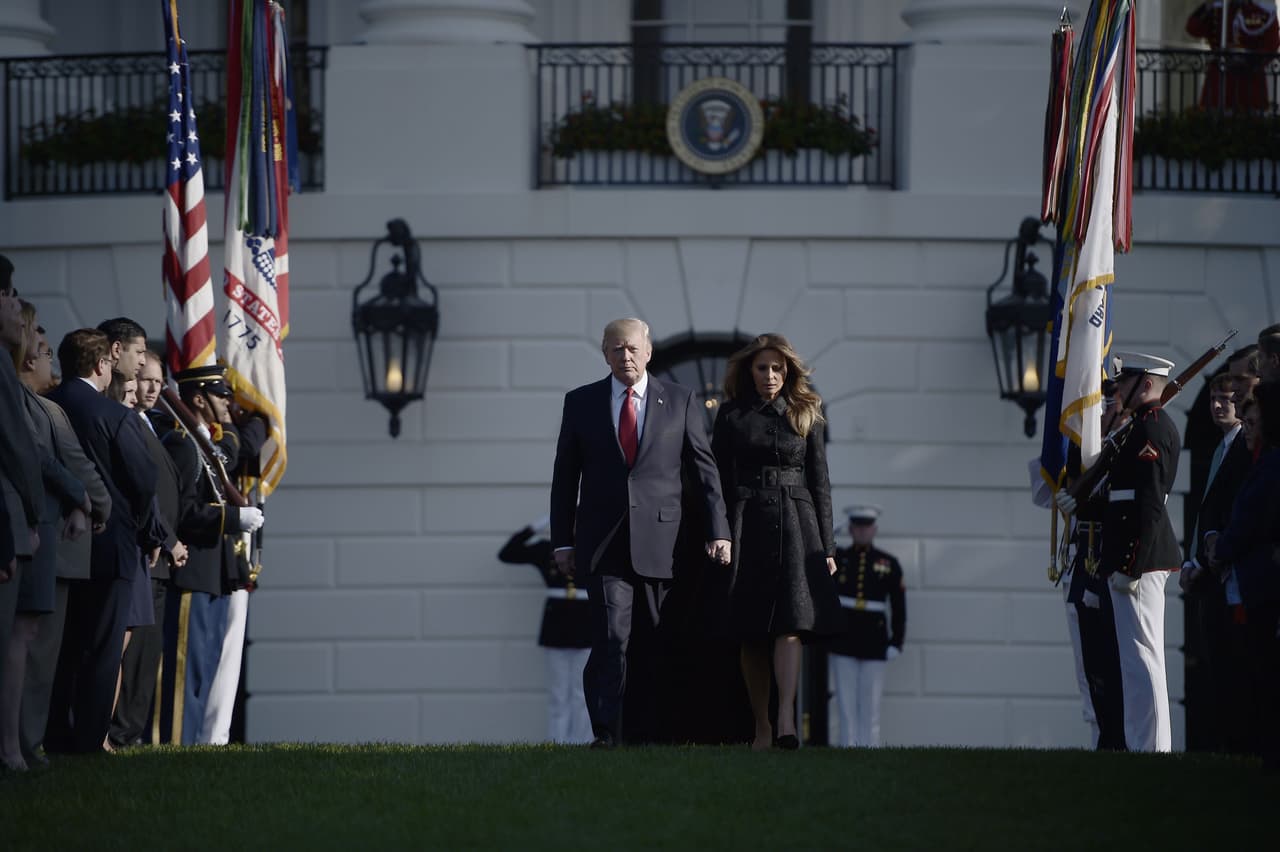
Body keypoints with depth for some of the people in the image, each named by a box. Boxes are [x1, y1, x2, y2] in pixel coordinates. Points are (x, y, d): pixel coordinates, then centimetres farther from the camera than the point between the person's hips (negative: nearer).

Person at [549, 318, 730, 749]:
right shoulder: (581, 402, 8)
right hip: (603, 543, 0)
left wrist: (718, 532, -1)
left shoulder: (680, 401, 6)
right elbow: (565, 475, 10)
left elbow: (704, 469, 6)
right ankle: (606, 730, -12)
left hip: (659, 542, 1)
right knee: (610, 636, -13)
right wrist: (562, 541, 5)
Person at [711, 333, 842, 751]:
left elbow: (819, 482, 9)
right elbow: (717, 480, 5)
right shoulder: (731, 415, 8)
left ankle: (786, 720, -27)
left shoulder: (805, 415, 9)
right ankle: (761, 727, 9)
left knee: (790, 624, -15)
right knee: (751, 635, 1)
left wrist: (826, 546, 4)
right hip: (746, 526, 1)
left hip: (795, 524, -1)